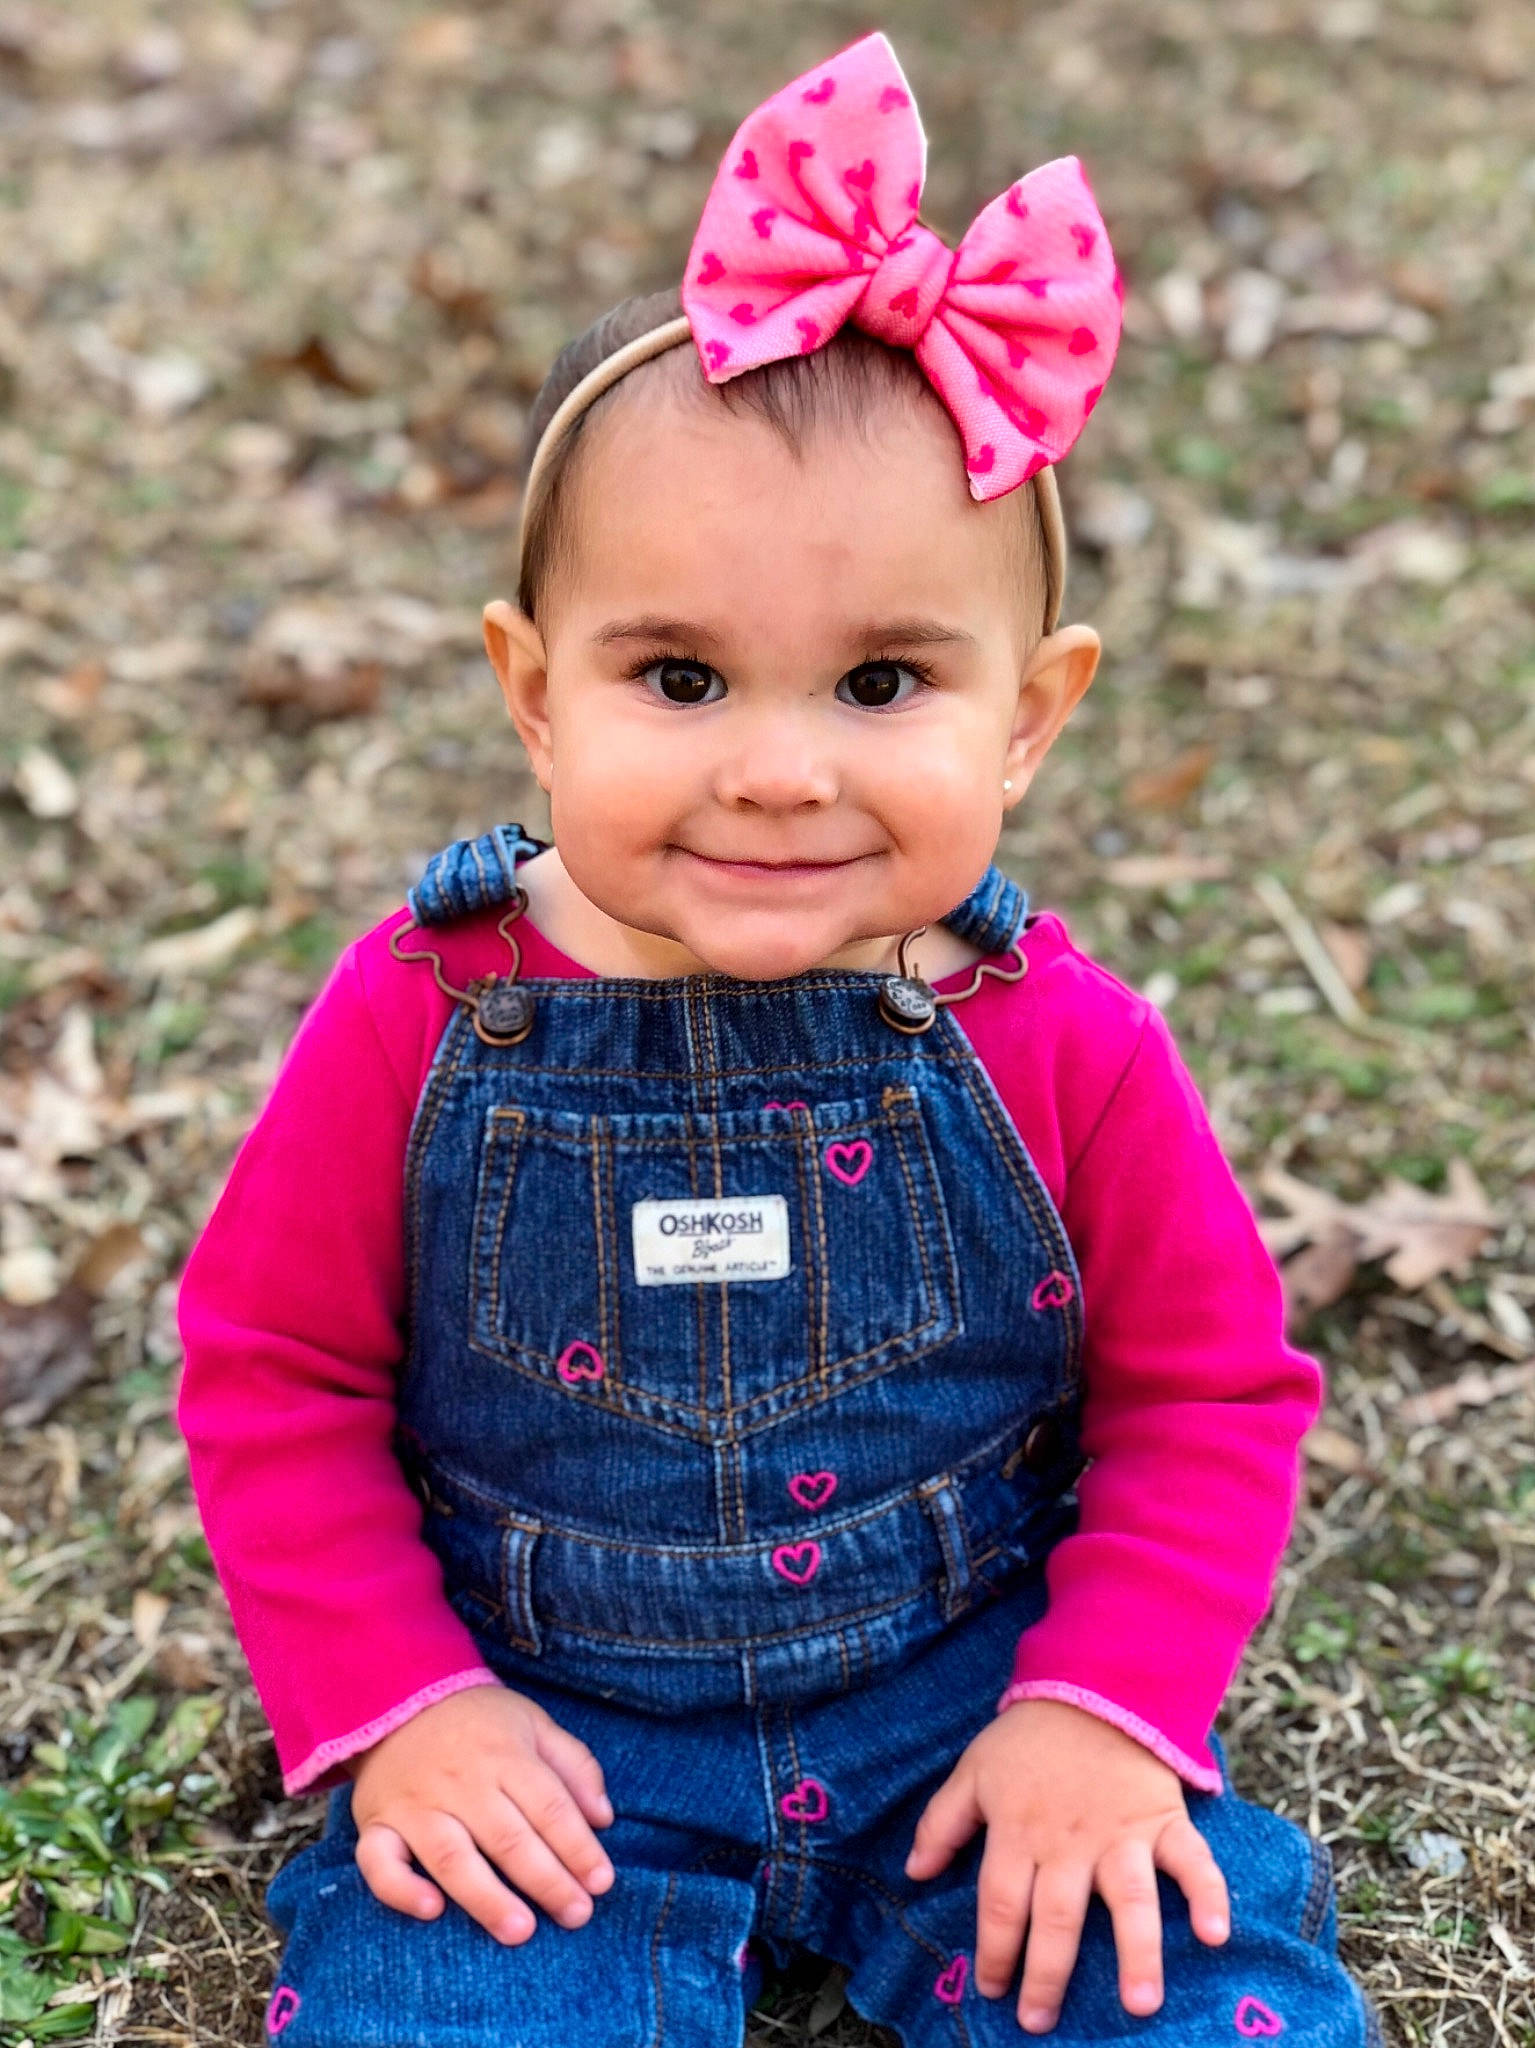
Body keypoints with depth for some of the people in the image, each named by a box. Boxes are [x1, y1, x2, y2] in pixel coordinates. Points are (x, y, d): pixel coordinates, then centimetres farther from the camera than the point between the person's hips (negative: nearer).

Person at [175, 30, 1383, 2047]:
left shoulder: (1063, 1049, -12)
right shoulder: (422, 1021, -13)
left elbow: (1210, 1393, -1)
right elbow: (272, 1373, -2)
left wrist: (1106, 1708, -11)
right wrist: (393, 1701, -9)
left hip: (975, 1700, 1)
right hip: (546, 1735, 0)